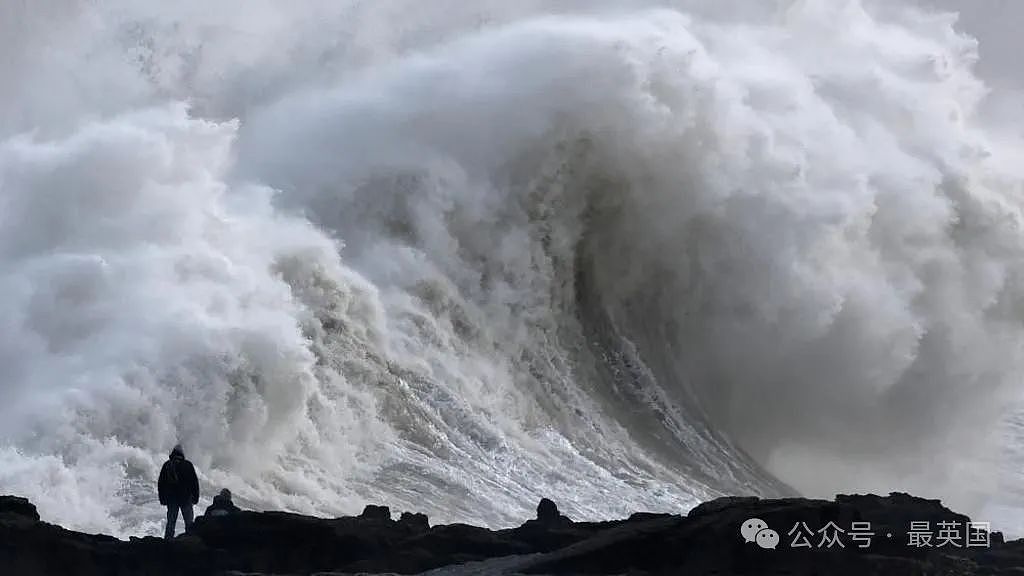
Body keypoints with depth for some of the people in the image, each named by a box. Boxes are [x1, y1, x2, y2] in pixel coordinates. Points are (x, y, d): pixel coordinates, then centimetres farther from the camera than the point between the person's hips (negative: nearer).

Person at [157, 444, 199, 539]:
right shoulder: (187, 465, -4)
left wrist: (162, 498, 15)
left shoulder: (166, 465, 5)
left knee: (170, 522, 6)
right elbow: (194, 482, -2)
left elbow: (160, 483, 9)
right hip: (186, 498, -2)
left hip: (171, 498, 3)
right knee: (189, 522, 2)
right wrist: (196, 496, 5)